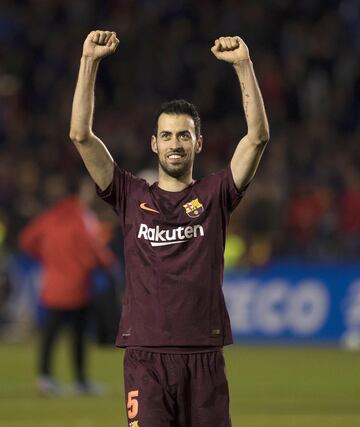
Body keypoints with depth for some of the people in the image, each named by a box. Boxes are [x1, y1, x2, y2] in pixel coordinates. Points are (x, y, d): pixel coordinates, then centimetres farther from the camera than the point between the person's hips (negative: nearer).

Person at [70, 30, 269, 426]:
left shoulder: (214, 196, 8)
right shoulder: (131, 196, 9)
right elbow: (81, 135, 1)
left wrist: (243, 64, -10)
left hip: (204, 357, 1)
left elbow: (257, 136, -2)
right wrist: (89, 60, -4)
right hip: (146, 355, 0)